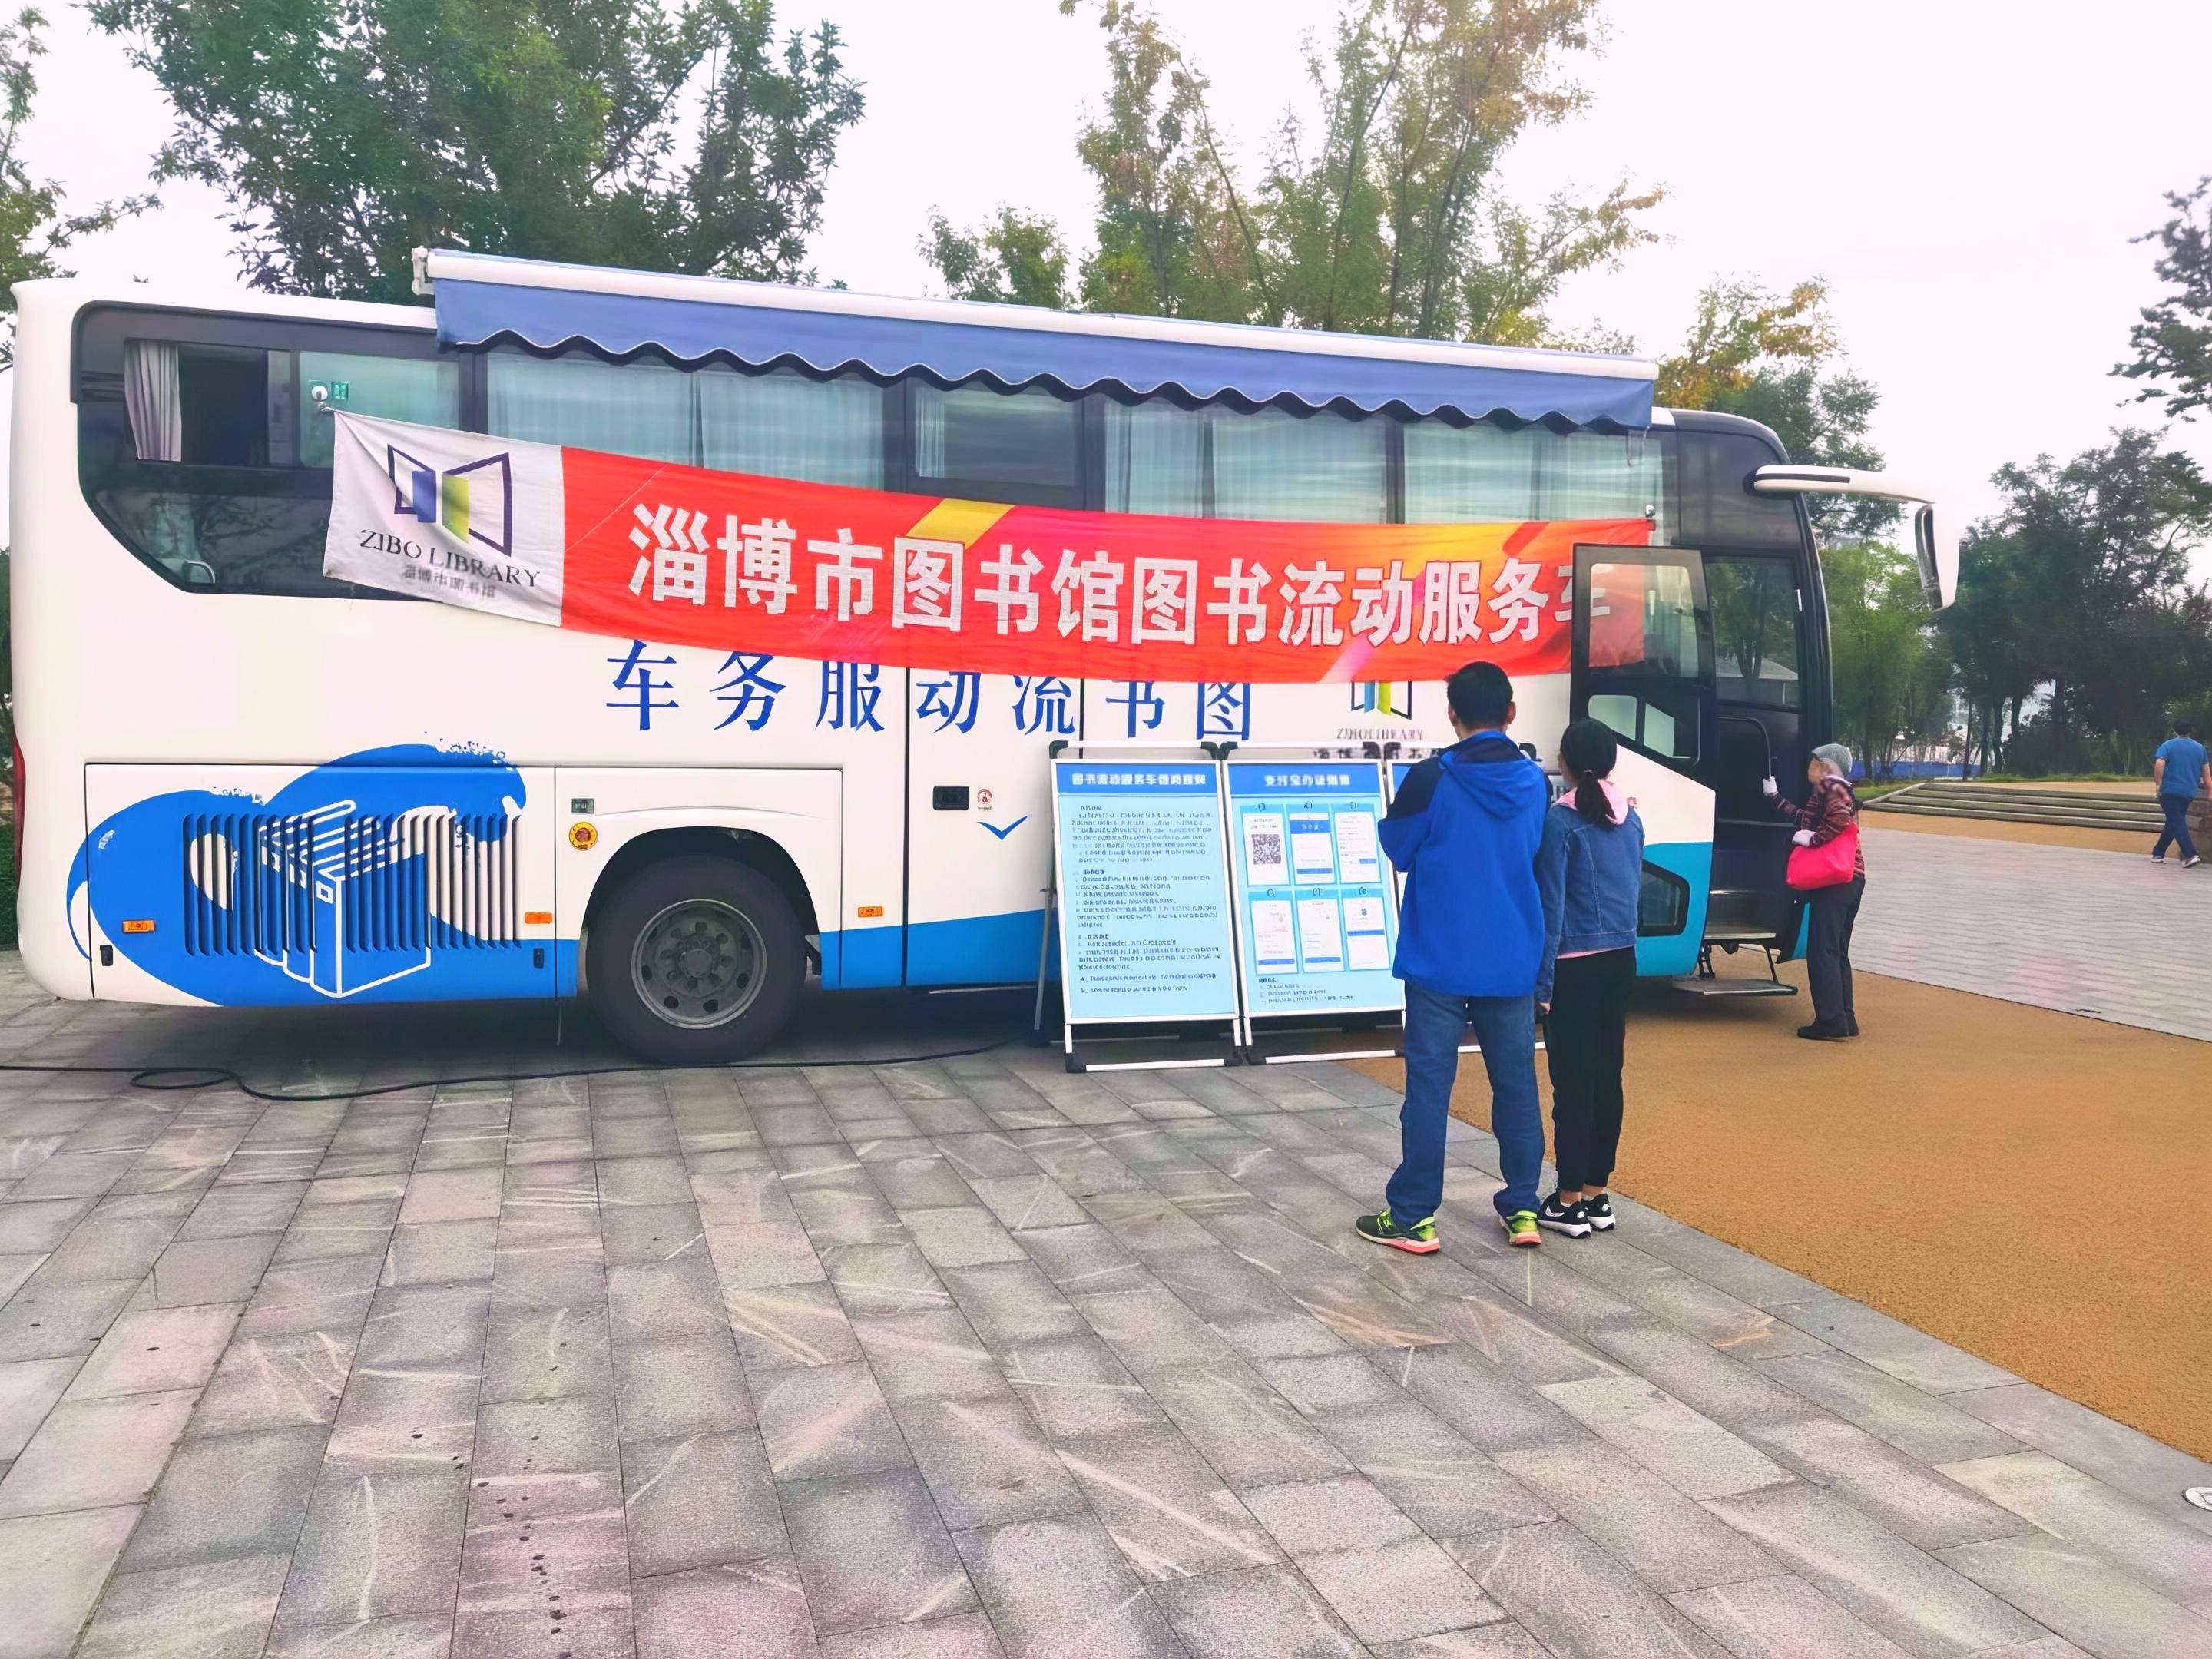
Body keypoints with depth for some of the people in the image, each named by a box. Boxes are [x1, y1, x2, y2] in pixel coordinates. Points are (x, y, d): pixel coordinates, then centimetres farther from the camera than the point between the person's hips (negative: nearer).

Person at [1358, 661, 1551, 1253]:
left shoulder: (1430, 779, -12)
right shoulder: (1535, 782, 1)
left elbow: (1398, 851, 0)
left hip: (1440, 960, -4)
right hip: (1513, 961, 4)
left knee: (1429, 1085, 1)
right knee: (1516, 1084, 13)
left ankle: (1411, 1218, 7)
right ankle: (1522, 1210, 21)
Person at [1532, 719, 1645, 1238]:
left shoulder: (1562, 820, -13)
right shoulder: (1630, 817, 7)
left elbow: (1551, 904, -14)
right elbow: (1634, 890, 15)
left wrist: (1542, 980, -10)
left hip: (1575, 966, -6)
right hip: (1622, 960, 6)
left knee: (1572, 1083, 0)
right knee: (1607, 1077, 11)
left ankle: (1570, 1202, 6)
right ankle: (1597, 1195, 19)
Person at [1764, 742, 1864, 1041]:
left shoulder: (1831, 789, -7)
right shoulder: (1839, 791, 22)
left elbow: (1840, 818, -27)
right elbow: (1804, 819, 26)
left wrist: (1812, 840, -16)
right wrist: (1774, 796, 33)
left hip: (1835, 881, -10)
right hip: (1851, 879, 10)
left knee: (1822, 952, -9)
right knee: (1837, 952, 14)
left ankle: (1830, 1023, -11)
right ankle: (1845, 1019, 16)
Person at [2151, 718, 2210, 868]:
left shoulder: (2168, 745, -2)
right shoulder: (2200, 747, 12)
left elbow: (2159, 765, -19)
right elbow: (2207, 774, 12)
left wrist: (2158, 783, -9)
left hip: (2170, 790, -5)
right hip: (2189, 792, 5)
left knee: (2177, 823, -8)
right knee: (2173, 822, 16)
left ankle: (2190, 855, -22)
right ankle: (2158, 853, 22)